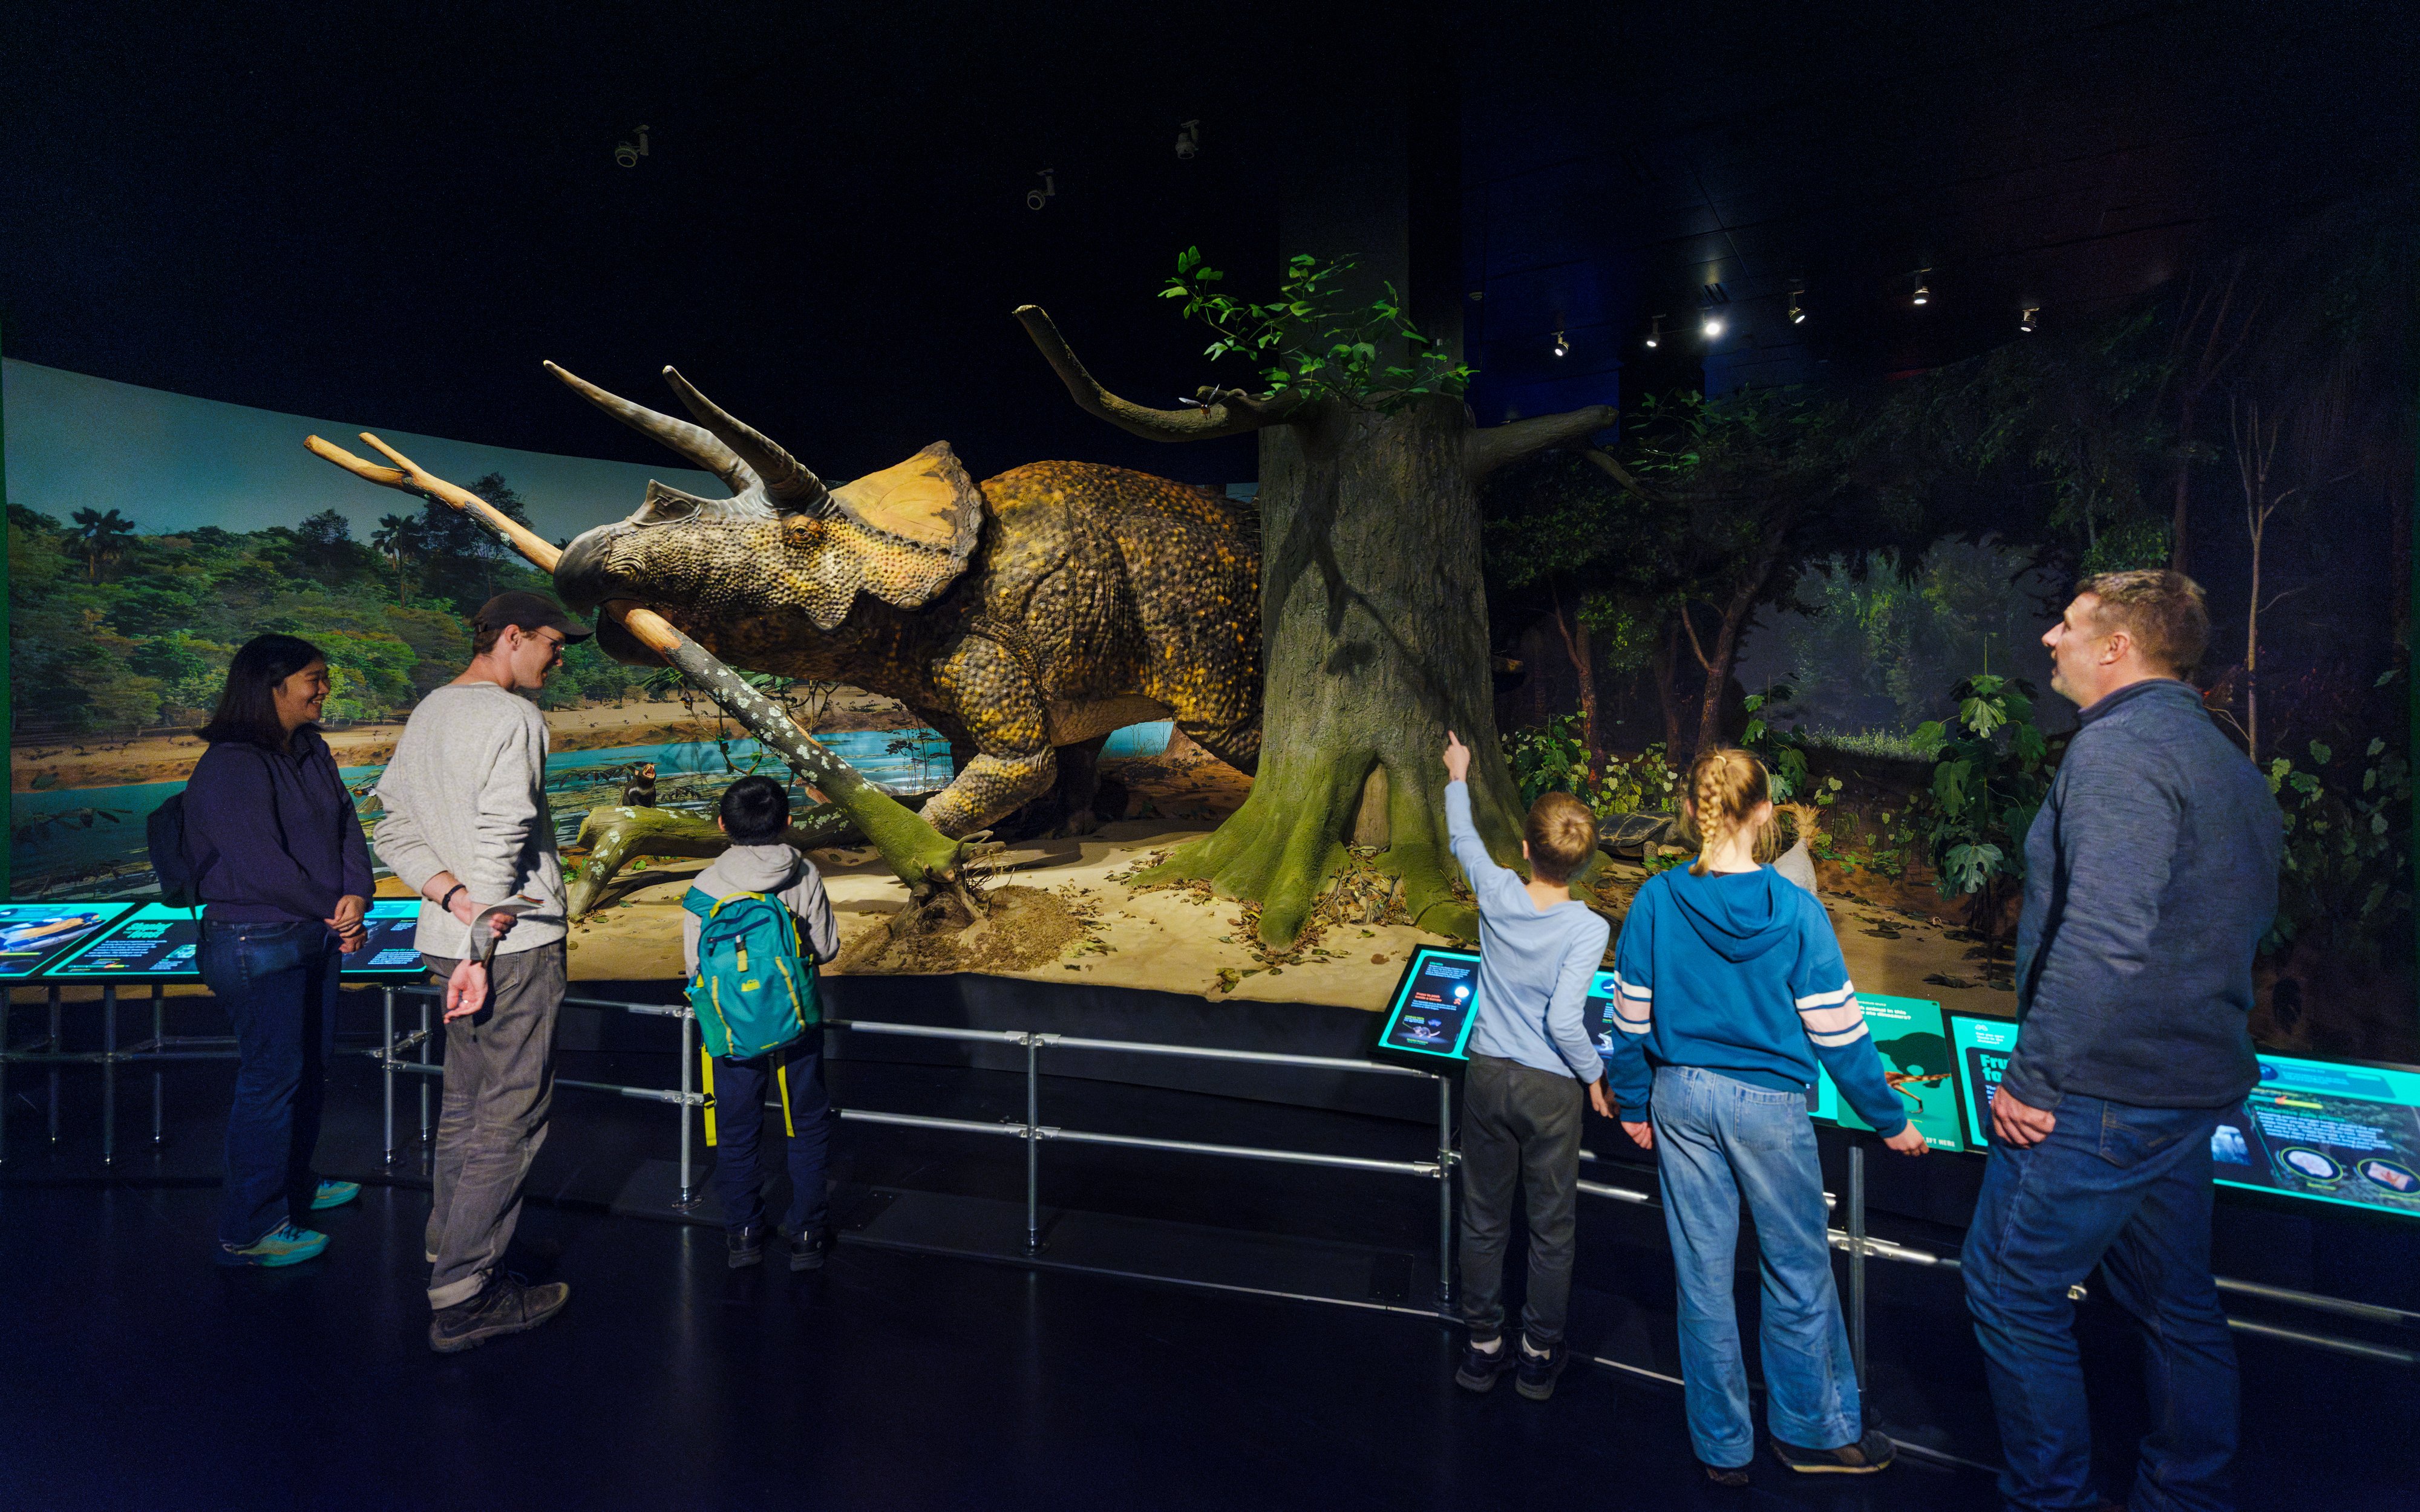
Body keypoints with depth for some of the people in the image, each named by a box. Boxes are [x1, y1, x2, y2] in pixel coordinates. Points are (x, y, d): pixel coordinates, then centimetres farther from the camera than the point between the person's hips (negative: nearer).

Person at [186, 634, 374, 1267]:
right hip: (257, 946, -9)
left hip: (316, 935, 9)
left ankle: (293, 1183, 40)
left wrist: (356, 894, -14)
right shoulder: (231, 768, -18)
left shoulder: (311, 752, 7)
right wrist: (336, 913, -12)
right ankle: (250, 1230, 16)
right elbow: (264, 866, -22)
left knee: (312, 1067, 21)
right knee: (271, 1081, 1)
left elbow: (346, 827, 2)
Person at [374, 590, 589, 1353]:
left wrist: (456, 897, -5)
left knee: (465, 1105, 20)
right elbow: (498, 842, -22)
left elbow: (393, 832, 10)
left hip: (447, 940, 9)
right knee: (510, 1118, -1)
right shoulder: (514, 718, -15)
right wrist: (482, 953, -19)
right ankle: (463, 1301, 6)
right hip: (516, 945, -9)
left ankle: (449, 1256, 33)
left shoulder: (427, 714, 13)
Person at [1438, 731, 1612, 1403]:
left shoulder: (1496, 893, -10)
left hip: (1487, 1076, 3)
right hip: (1550, 1087, -3)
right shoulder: (1588, 927, -19)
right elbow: (1564, 1021, -24)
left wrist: (1458, 780, 27)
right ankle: (1540, 1356, 29)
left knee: (1483, 1219, 16)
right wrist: (1595, 1074, -5)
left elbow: (1463, 838, 10)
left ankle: (1482, 1347, 29)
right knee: (1551, 1228, 15)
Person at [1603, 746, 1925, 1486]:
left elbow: (1632, 1021, -3)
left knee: (1703, 1273, 14)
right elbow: (1839, 1035, -8)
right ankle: (1814, 1432, 37)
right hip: (1768, 1101, -2)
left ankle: (1723, 1447, 30)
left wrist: (1632, 1104, 12)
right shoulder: (1797, 912, -14)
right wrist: (1891, 1120, 6)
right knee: (1799, 1270, 18)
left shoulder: (1655, 902, -9)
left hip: (1680, 1096, 3)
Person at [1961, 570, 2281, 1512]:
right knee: (2176, 1307, 20)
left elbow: (2106, 937, -28)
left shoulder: (2119, 745, -17)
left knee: (2013, 1293, 3)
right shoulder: (2230, 763, 14)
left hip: (2101, 1094, -10)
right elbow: (2249, 920, 21)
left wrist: (2038, 1076, -22)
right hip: (2193, 1085, 10)